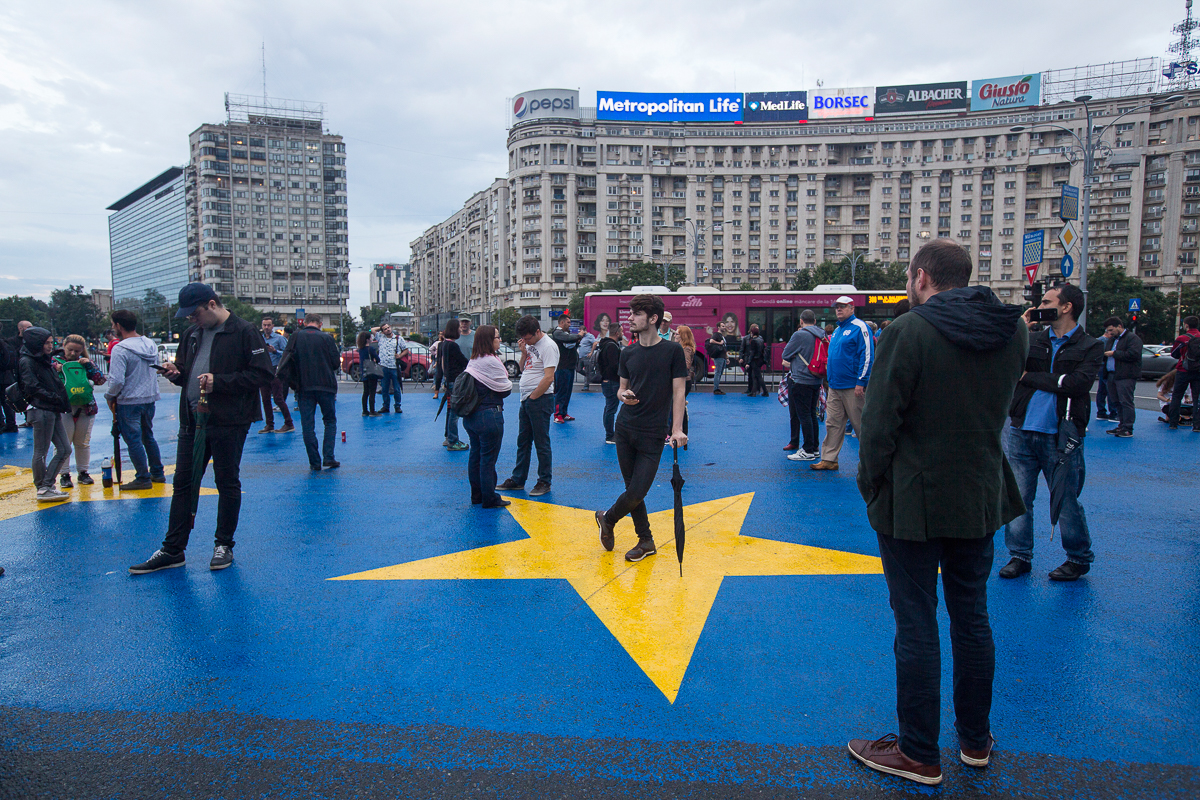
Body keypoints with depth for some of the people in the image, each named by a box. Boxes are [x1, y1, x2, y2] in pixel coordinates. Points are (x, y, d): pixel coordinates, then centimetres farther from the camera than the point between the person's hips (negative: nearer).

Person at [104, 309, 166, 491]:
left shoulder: (120, 349, -19)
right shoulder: (151, 345, 4)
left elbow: (117, 380, -23)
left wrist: (109, 397, -6)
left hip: (129, 402, -7)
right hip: (150, 399, 7)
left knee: (133, 440, 2)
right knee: (148, 436, 20)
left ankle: (143, 479, 8)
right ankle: (157, 473, 27)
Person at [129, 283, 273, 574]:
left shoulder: (244, 332, -9)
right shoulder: (192, 333, 14)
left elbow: (263, 375, -15)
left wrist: (219, 382, -19)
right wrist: (176, 373, 1)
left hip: (228, 423, -7)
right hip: (193, 420, 7)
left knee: (228, 483, 6)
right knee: (183, 484, 9)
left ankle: (224, 545, 19)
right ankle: (173, 550, 17)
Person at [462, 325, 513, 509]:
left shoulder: (473, 360, 9)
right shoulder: (491, 361, -18)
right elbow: (506, 390, -12)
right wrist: (507, 382, 8)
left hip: (471, 416, 9)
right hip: (489, 416, -9)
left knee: (475, 455, 15)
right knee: (488, 458, 0)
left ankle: (477, 495, 25)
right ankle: (490, 499, 8)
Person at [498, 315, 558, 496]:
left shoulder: (548, 346, -13)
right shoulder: (530, 345, 13)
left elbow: (548, 378, -19)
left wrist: (533, 397, -13)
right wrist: (524, 352, 2)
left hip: (540, 399, -8)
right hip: (526, 399, 9)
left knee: (542, 443, 0)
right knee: (522, 442, 13)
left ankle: (545, 482, 10)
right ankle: (518, 479, 22)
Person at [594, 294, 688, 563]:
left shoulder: (673, 350, -4)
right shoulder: (628, 353, 8)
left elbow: (679, 390, -5)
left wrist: (677, 428, -14)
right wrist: (624, 395, -9)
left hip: (653, 434, -4)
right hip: (625, 429, 4)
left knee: (637, 493, -7)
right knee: (632, 488, 7)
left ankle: (607, 519, 21)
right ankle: (646, 541, 23)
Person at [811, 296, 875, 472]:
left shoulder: (859, 327, -9)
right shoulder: (837, 330, 18)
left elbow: (867, 356, -14)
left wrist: (861, 382, -18)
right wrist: (830, 378, 21)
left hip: (852, 387, -8)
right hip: (835, 386, 8)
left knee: (860, 424, -1)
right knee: (833, 424, 8)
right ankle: (829, 459, 12)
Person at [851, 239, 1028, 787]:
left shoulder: (908, 332, -16)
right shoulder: (1013, 333, 4)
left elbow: (878, 424, -15)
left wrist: (872, 487, -4)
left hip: (913, 504, -6)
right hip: (981, 499, 6)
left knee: (916, 627, 4)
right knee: (972, 619, 18)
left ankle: (919, 754, 17)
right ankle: (976, 741, 33)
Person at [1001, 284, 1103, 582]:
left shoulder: (1090, 346, 1)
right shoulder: (1032, 340, 11)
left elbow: (1074, 384, -15)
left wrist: (1029, 377, -7)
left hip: (1061, 437, -3)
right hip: (1021, 433, 3)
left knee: (1066, 501, 5)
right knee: (1018, 498, 7)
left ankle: (1079, 558, 24)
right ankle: (1020, 555, 21)